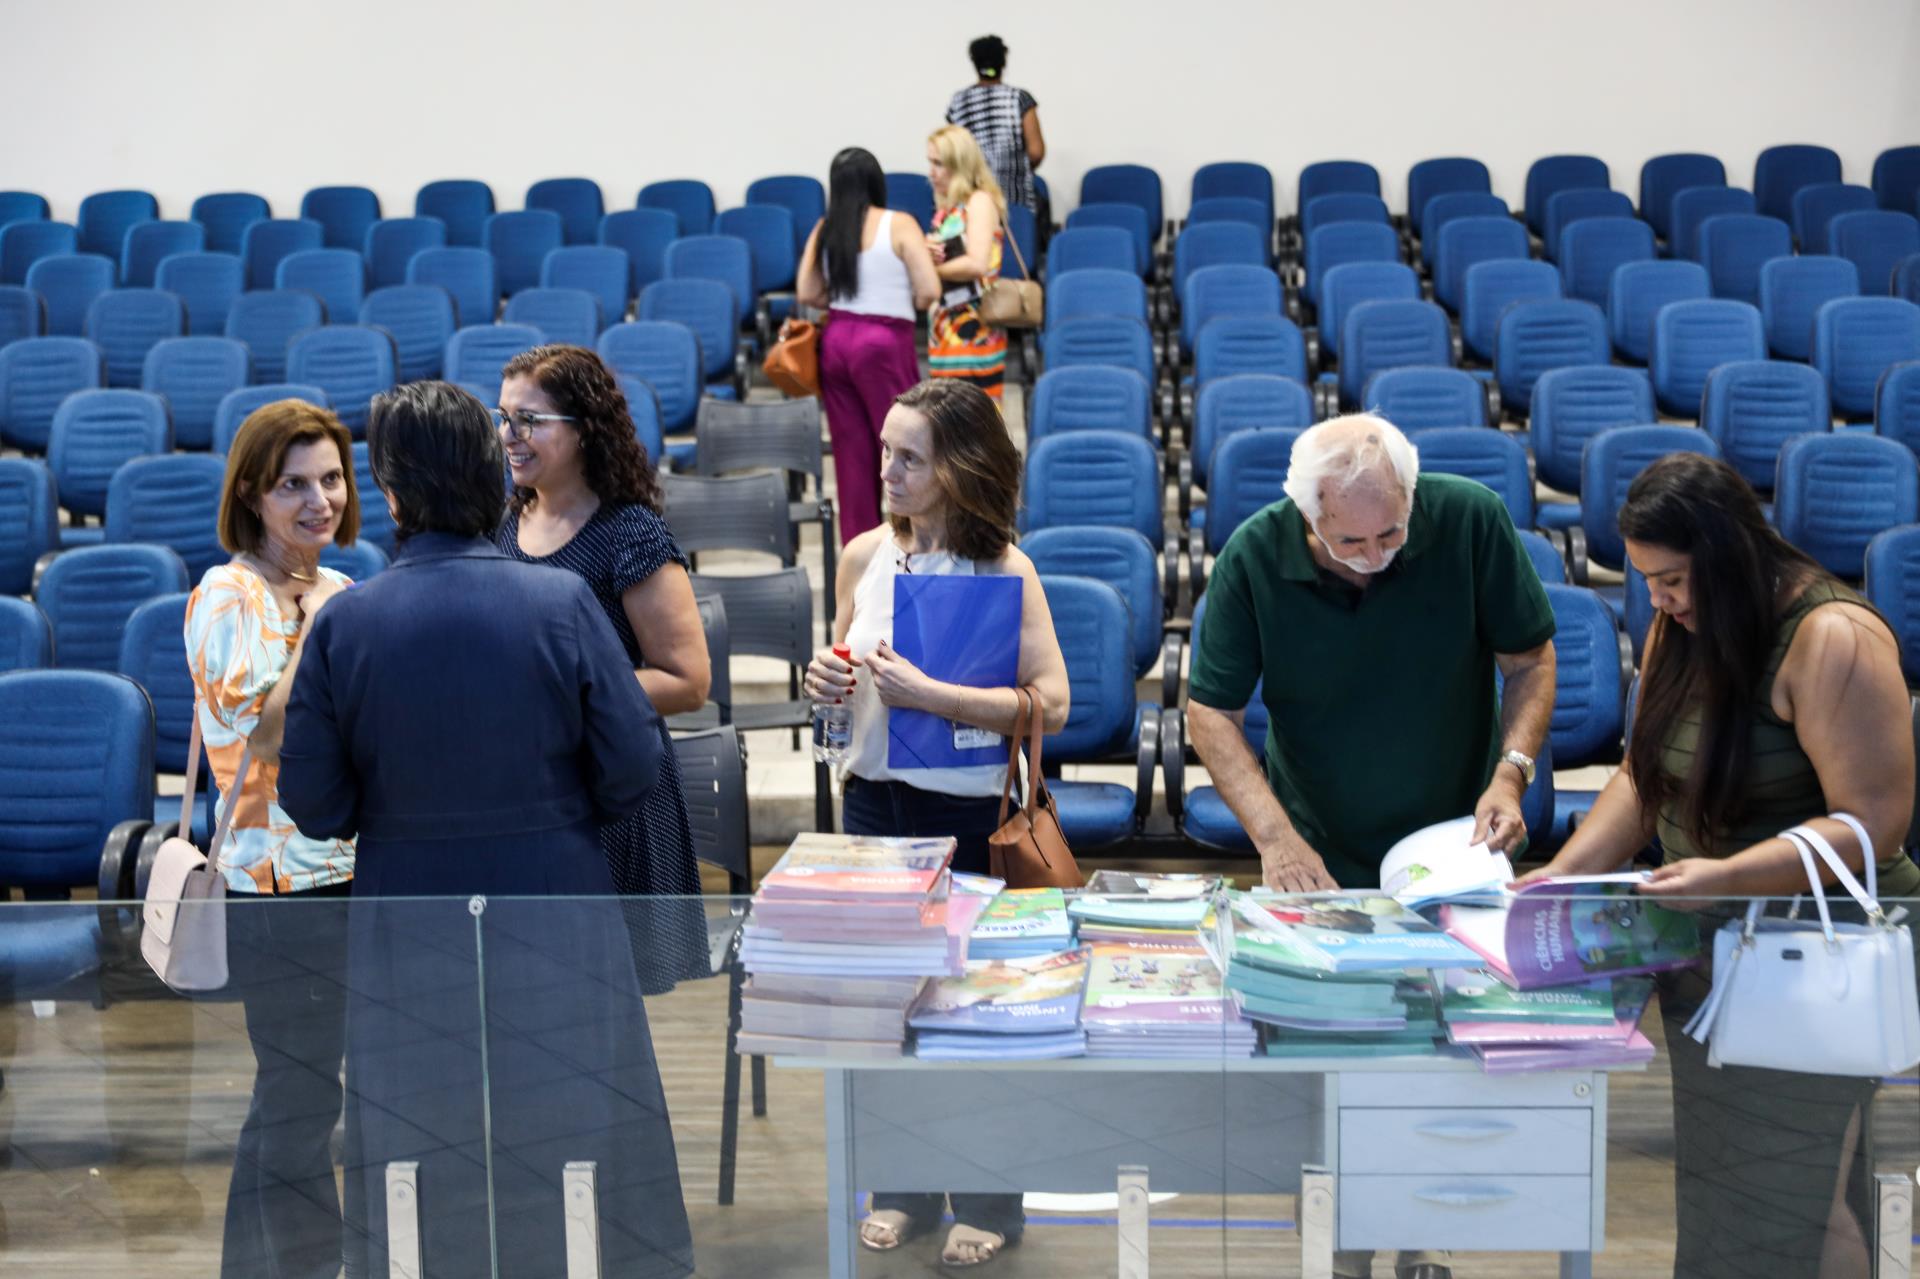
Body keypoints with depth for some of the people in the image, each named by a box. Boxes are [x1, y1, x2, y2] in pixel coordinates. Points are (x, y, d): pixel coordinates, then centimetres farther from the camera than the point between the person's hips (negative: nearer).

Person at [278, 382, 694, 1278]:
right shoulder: (561, 602, -11)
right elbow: (633, 770, -8)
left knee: (422, 1163, 13)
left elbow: (313, 807, -5)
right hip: (553, 924, -1)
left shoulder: (345, 623, -8)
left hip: (405, 928, 1)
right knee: (578, 1139, 12)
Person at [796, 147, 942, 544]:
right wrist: (904, 302, 8)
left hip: (835, 341, 5)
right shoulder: (898, 226, -7)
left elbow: (807, 294, 6)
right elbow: (930, 291, -12)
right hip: (883, 343, -4)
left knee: (851, 451, 10)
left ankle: (858, 545, 16)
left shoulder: (825, 230, 4)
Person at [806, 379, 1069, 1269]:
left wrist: (925, 693, -23)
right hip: (873, 796, 4)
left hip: (967, 809, -4)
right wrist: (825, 680, -7)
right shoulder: (865, 555, 2)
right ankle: (902, 1189, 28)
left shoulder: (1003, 569, -12)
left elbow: (1050, 701, -18)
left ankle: (988, 1204, 23)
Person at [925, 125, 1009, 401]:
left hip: (973, 333, -8)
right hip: (944, 330, 8)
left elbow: (977, 264, -19)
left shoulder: (980, 201, -7)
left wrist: (932, 268, -6)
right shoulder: (946, 210, 14)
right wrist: (925, 253, -5)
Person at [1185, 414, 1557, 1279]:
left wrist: (1511, 770, -20)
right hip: (1319, 859, 0)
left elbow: (1530, 660, -4)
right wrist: (1273, 835, -23)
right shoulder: (1254, 559, -17)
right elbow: (1210, 711, -11)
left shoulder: (1472, 521, -16)